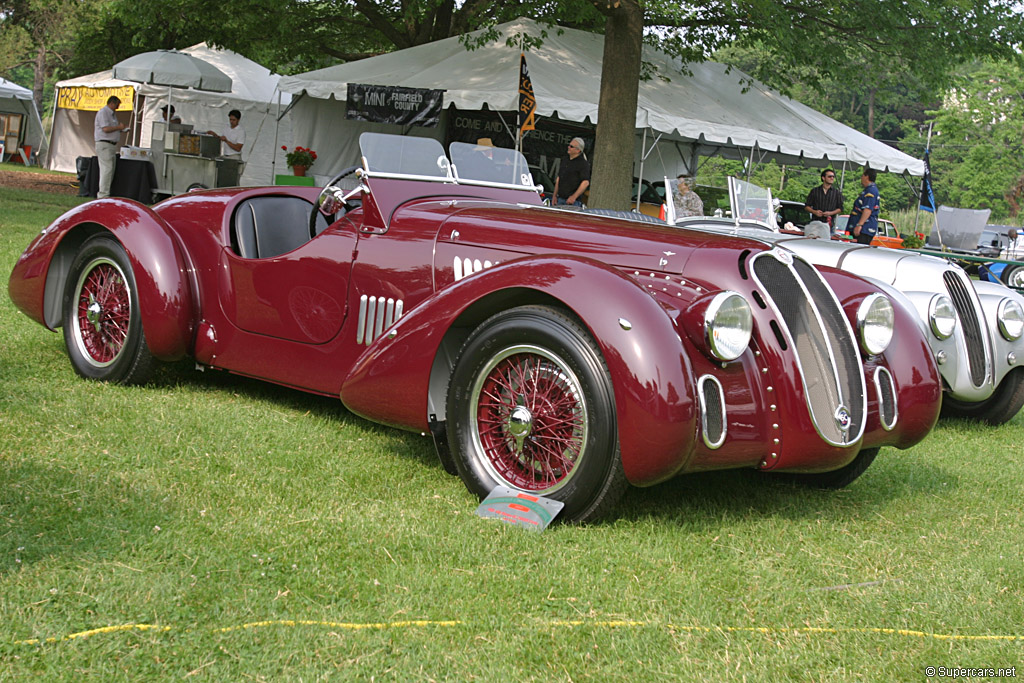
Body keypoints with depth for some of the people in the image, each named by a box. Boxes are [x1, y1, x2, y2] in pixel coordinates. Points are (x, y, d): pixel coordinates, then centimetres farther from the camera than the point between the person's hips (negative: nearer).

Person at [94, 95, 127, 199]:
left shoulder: (112, 114, 21)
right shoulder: (103, 112, -9)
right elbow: (106, 129, -19)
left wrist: (121, 128, 10)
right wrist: (119, 127, -9)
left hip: (112, 145, 10)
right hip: (104, 144, -10)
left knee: (110, 170, 8)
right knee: (107, 169, -14)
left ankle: (102, 193, 12)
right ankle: (103, 194, -15)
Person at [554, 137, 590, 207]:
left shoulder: (583, 164, -7)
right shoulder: (565, 162, 18)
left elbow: (586, 182, -15)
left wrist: (574, 196, -21)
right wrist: (555, 196, 15)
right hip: (560, 199, 7)